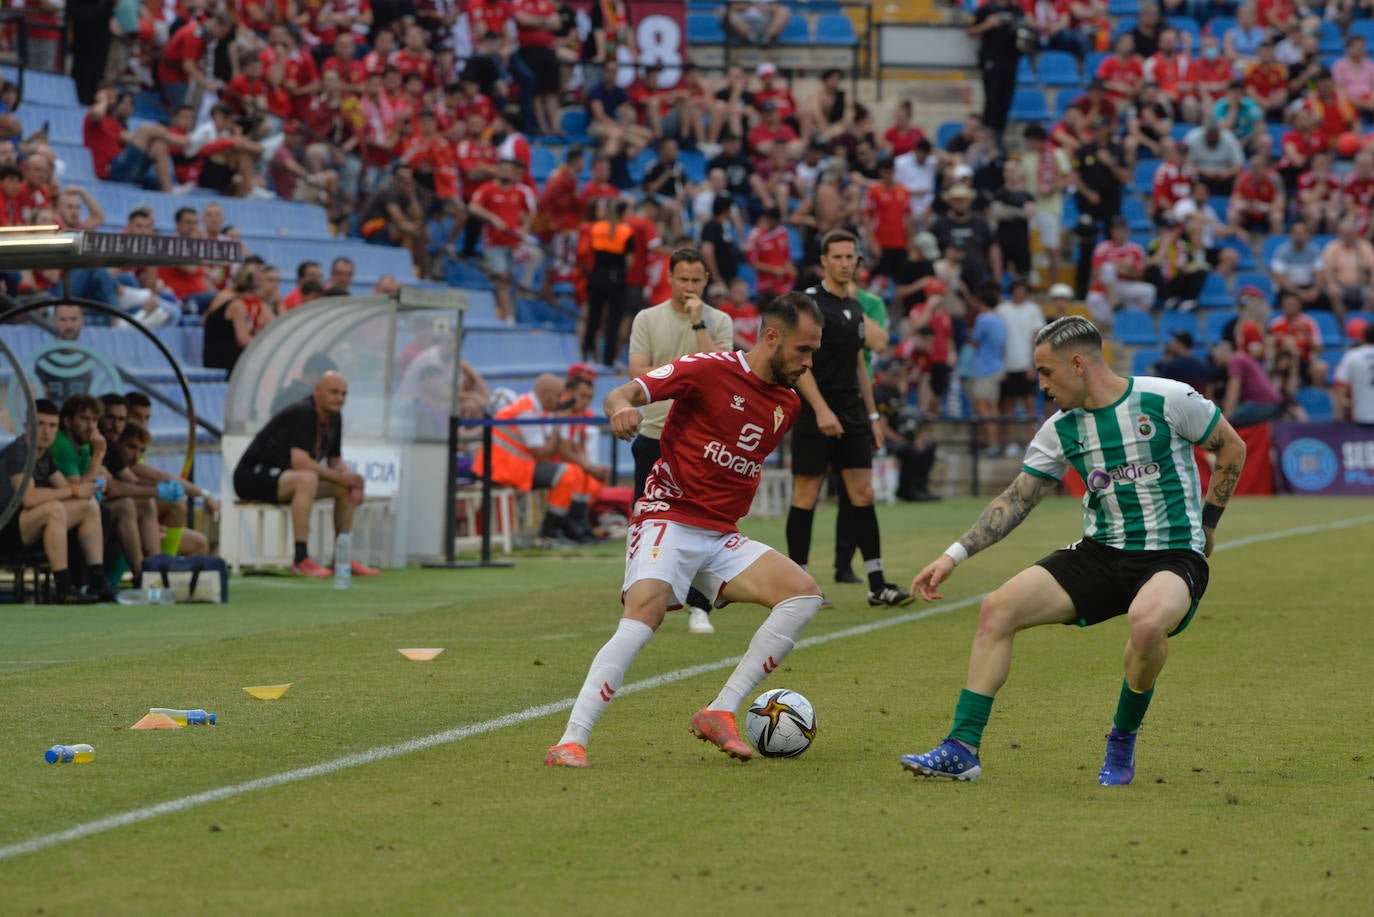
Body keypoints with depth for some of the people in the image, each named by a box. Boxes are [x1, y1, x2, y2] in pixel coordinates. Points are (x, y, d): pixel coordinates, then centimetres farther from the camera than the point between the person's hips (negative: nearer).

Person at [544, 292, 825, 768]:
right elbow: (622, 394, -12)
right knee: (645, 613, -29)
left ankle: (720, 712, -11)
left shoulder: (787, 405, 13)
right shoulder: (710, 370, -7)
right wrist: (622, 408, -33)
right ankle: (571, 741, -29)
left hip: (722, 536, 7)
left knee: (804, 593, -11)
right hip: (669, 519, -7)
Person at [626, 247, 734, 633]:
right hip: (655, 435, 1)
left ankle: (699, 608, -2)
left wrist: (698, 323, -15)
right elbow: (639, 372, -5)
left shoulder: (719, 321, 3)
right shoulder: (648, 319, 5)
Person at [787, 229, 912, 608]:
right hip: (815, 416, -7)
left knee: (863, 494, 3)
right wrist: (821, 409, -22)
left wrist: (872, 415, 18)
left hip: (852, 416, 7)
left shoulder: (854, 307, 16)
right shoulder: (809, 302, -7)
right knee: (806, 495, -2)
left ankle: (877, 584, 2)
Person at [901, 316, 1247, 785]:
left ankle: (1123, 741, -11)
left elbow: (1232, 448, 3)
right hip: (1100, 553, 5)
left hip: (1173, 557, -5)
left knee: (1147, 621, -39)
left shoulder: (1167, 400, -9)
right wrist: (953, 556, 4)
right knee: (998, 608, -12)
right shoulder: (1061, 430, 5)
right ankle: (961, 750, -8)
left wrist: (1206, 525, 3)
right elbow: (1015, 500, 11)